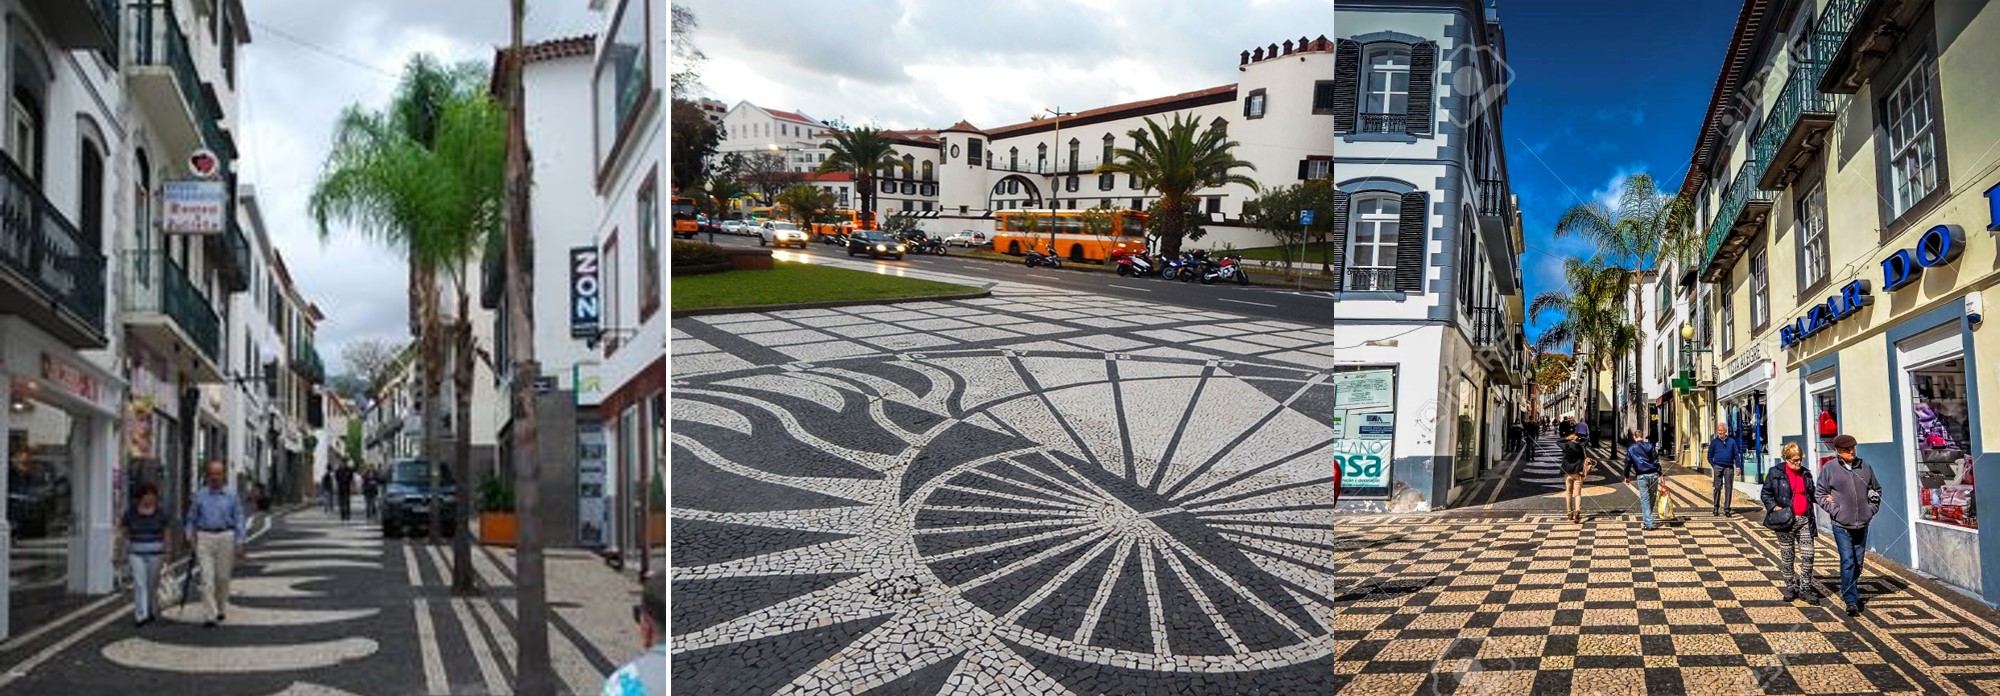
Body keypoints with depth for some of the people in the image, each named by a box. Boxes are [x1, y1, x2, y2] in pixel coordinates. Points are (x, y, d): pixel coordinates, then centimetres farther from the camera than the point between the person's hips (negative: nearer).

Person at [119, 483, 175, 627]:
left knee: (152, 584, 9)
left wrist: (168, 552, -1)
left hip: (155, 553, 1)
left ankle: (152, 611, 27)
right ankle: (141, 615, -13)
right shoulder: (130, 512, 0)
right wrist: (124, 553, 2)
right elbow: (123, 532, 5)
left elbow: (167, 533, 3)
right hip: (136, 553, -1)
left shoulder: (161, 512, 0)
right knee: (139, 583, -10)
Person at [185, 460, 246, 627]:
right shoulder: (200, 496, 6)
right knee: (207, 577, -8)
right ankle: (211, 615, -10)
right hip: (205, 538, 0)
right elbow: (191, 520, 12)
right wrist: (191, 542, 6)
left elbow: (238, 520, 5)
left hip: (225, 538, 0)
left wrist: (239, 544, -2)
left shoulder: (231, 496, 4)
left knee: (223, 576, 8)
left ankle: (221, 609, 27)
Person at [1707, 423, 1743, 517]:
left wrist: (1738, 466, 3)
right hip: (1718, 467, -1)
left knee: (1728, 488, 1)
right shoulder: (1714, 442, 6)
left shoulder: (1731, 441, 9)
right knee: (1718, 487, -4)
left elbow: (1736, 454, 11)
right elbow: (1710, 455, 10)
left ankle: (1727, 509, 6)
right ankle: (1716, 508, 3)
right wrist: (1713, 465, -2)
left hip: (1729, 467, 1)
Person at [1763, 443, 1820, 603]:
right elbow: (1765, 494, 0)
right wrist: (1774, 506, -15)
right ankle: (1790, 587, 19)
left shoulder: (1806, 473, 11)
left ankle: (1805, 588, 8)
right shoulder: (1776, 474, -3)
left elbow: (1812, 494, 21)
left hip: (1805, 520, 3)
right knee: (1787, 556, 7)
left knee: (1808, 555, -2)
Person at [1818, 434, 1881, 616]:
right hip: (1841, 525, -4)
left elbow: (1877, 489, 18)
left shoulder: (1864, 466, 5)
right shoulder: (1829, 468, -5)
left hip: (1862, 524, 4)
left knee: (1858, 561, 13)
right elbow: (1820, 493, 0)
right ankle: (1851, 601, -9)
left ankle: (1850, 592, 29)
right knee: (1848, 562, -10)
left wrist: (1872, 509, 7)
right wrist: (1834, 510, -9)